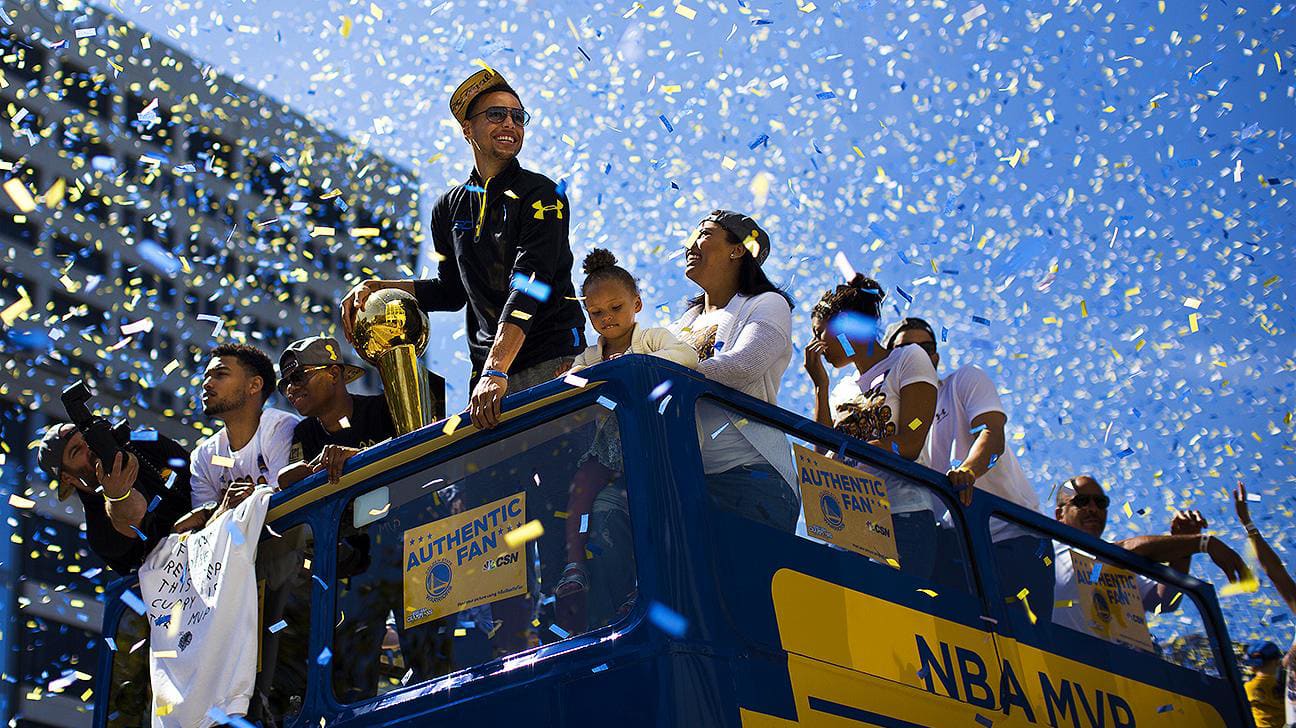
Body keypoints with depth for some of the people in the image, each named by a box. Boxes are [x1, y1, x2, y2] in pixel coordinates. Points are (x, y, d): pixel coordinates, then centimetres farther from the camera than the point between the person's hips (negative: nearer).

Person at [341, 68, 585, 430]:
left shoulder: (542, 196, -6)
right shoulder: (449, 209, 11)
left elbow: (529, 286, -19)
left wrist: (496, 372, -31)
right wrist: (377, 289, 10)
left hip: (552, 362, -4)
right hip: (488, 367, 5)